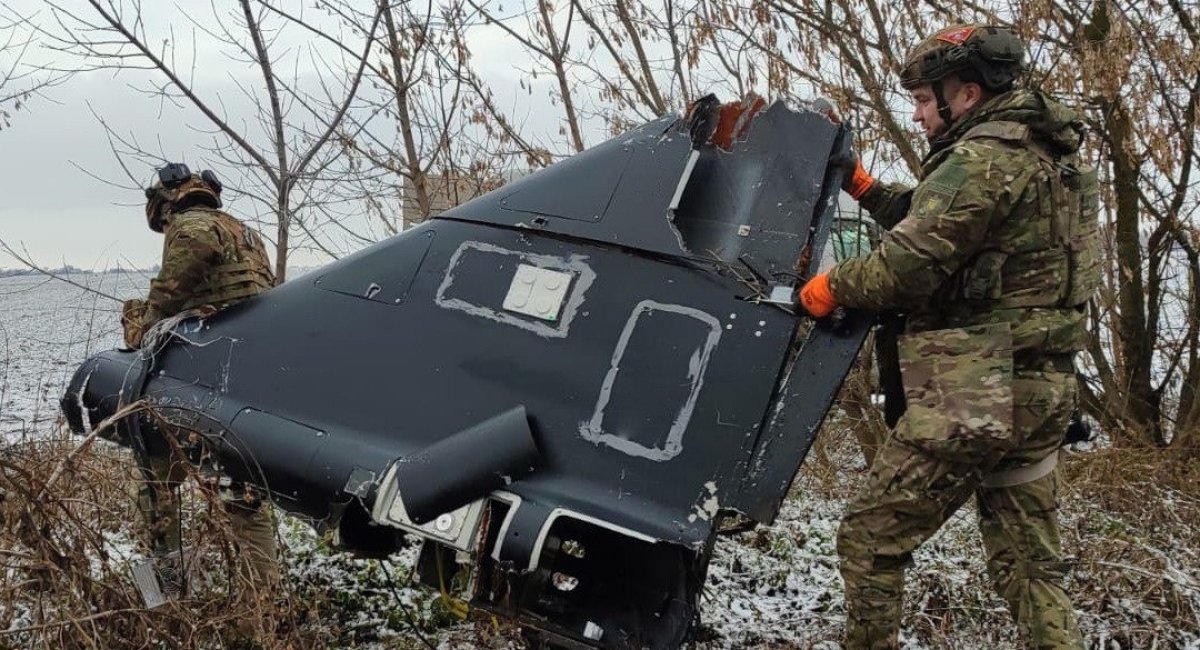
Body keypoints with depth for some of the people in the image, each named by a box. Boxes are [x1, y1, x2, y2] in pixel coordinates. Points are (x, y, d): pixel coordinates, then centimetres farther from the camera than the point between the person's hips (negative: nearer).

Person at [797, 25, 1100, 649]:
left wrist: (832, 284, -3)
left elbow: (909, 264, -19)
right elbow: (935, 221, 26)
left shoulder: (984, 158, -13)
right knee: (1029, 564, 13)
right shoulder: (1049, 157, 17)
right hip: (1041, 393, 10)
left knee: (870, 539, 2)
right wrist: (865, 189, 21)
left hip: (968, 396, -9)